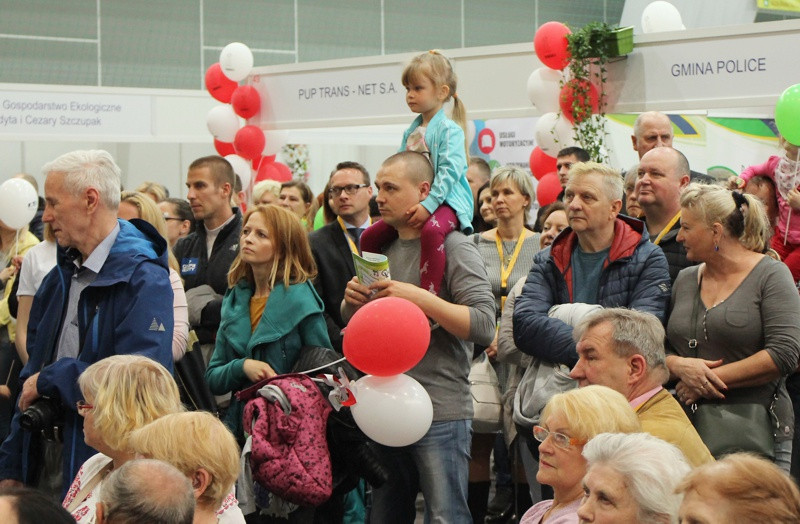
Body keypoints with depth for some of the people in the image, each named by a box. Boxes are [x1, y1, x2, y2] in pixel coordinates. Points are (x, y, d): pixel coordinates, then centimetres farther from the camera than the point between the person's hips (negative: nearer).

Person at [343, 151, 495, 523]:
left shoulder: (452, 247, -7)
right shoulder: (380, 245, 14)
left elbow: (484, 327, -17)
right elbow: (351, 324, 21)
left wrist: (420, 298, -22)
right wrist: (352, 301, -1)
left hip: (440, 412, -7)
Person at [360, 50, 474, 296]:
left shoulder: (449, 130, -8)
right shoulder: (411, 132, 16)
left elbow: (449, 171, -19)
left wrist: (428, 204, -28)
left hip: (446, 201, -9)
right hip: (411, 203, 9)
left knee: (431, 230, -40)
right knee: (369, 236, 5)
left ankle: (428, 296, -42)